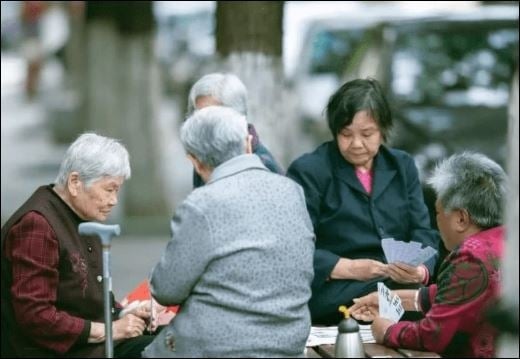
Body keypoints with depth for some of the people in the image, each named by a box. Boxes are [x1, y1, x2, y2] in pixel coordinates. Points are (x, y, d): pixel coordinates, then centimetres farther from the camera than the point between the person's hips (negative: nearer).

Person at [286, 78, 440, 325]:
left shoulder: (402, 166, 17)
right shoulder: (308, 171, 3)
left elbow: (423, 234, 9)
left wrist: (421, 272, -14)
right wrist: (349, 268, -20)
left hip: (403, 283, 5)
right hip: (334, 291, -5)